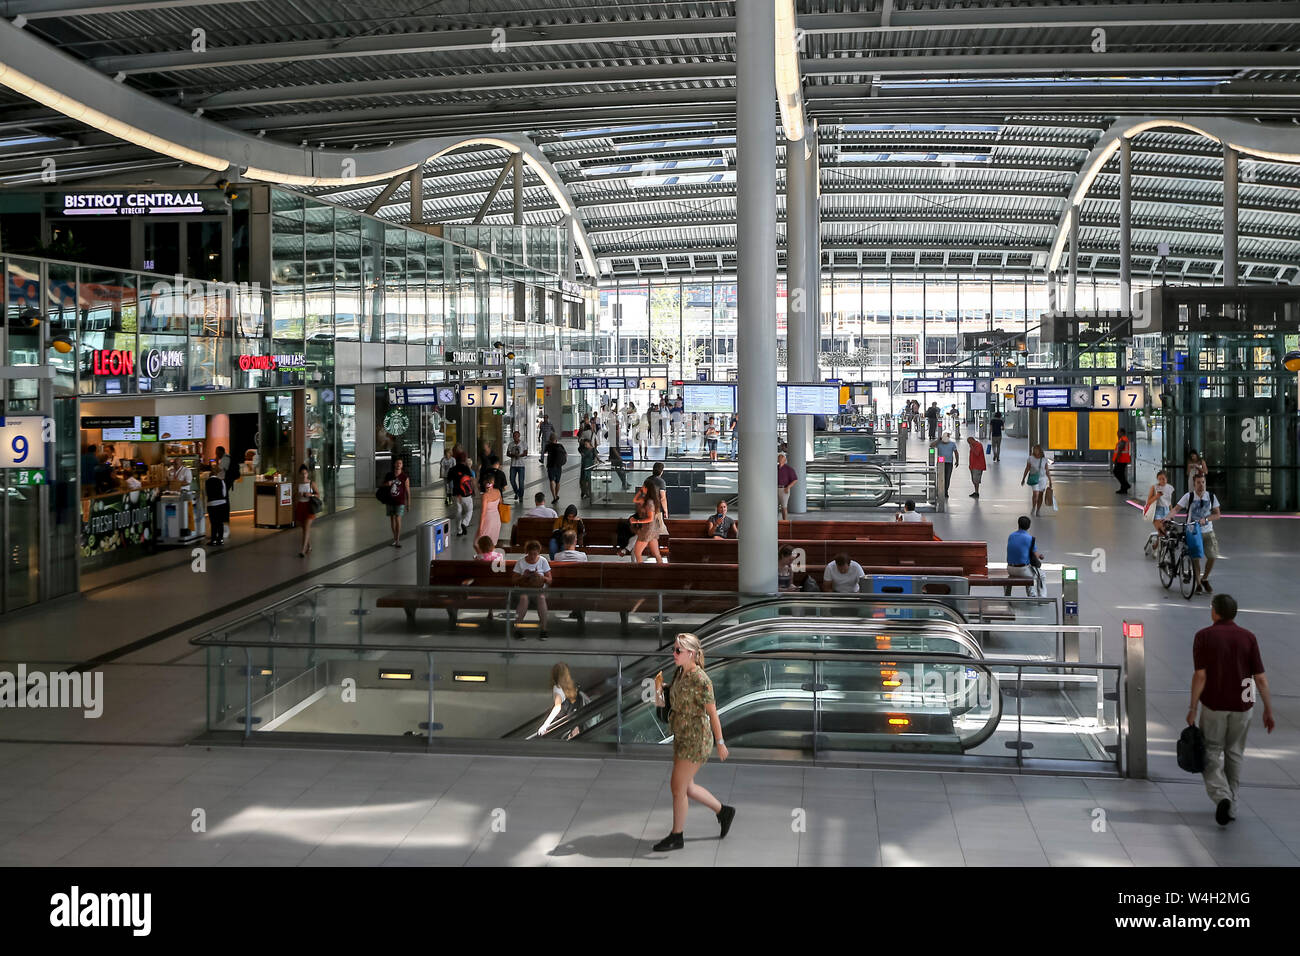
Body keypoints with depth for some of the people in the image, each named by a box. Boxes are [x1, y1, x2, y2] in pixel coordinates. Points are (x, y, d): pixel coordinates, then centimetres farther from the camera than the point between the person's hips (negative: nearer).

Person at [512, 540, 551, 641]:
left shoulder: (543, 561, 3)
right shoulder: (520, 562, 2)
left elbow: (549, 580, 3)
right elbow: (513, 581, 2)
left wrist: (540, 577, -17)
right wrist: (523, 576, -16)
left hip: (539, 588, 1)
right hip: (523, 588, 0)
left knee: (541, 597, -34)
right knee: (524, 598, -35)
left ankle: (543, 629, -28)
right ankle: (517, 628, -30)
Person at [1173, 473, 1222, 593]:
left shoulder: (1211, 497, 1)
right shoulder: (1189, 496, -6)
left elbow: (1217, 515, 0)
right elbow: (1177, 509, -13)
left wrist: (1206, 519, -19)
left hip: (1207, 531, 2)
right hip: (1193, 532, -2)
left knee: (1212, 556, -7)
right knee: (1195, 558, -1)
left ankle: (1204, 579, 17)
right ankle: (1198, 584, 14)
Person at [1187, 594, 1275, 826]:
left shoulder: (1204, 636, -7)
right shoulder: (1248, 637, -1)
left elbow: (1200, 676, -12)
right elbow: (1260, 678, -3)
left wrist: (1192, 708, -7)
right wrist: (1268, 710, 3)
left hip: (1213, 704, -2)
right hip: (1242, 705, 3)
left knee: (1211, 753, 9)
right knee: (1234, 754, 17)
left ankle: (1221, 796, -14)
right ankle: (1230, 806, 22)